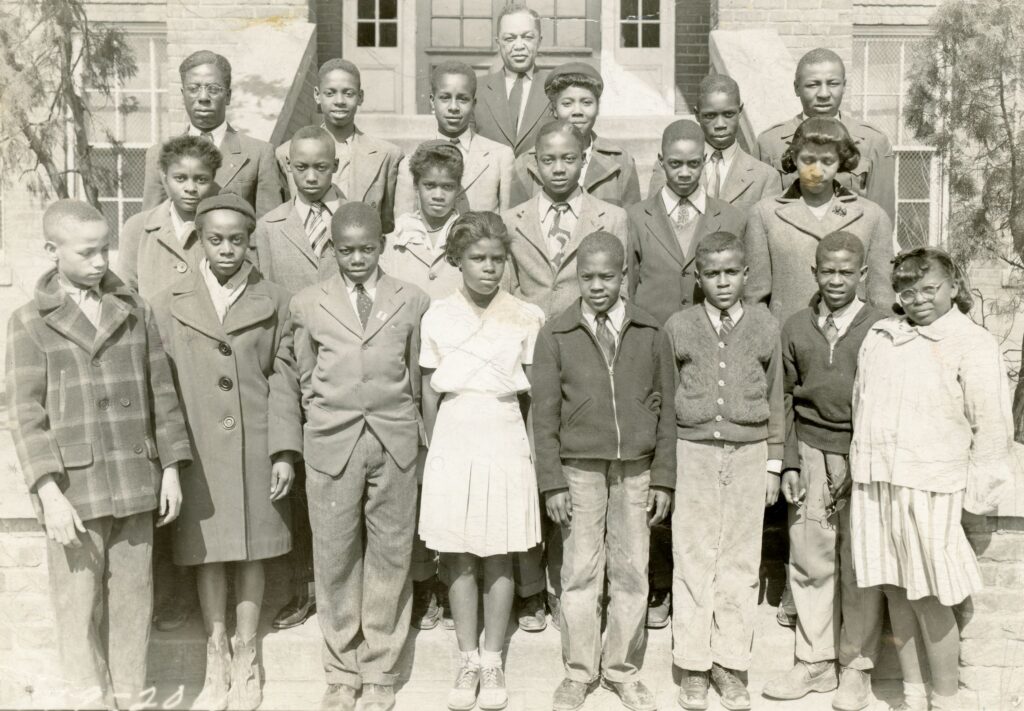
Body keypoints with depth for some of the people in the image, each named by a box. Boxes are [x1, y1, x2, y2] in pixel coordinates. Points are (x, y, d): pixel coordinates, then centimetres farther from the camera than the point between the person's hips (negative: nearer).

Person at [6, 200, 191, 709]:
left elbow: (161, 394, 9)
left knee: (133, 601, 9)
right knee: (80, 608, 4)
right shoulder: (30, 323, 1)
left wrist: (171, 467, 6)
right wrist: (49, 491, -11)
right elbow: (26, 414, -3)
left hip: (135, 485, 2)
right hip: (74, 489, -2)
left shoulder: (135, 312, 7)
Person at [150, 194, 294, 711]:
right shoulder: (169, 304, 3)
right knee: (207, 555, 7)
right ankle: (216, 665, 21)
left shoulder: (274, 303, 1)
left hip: (256, 448, 0)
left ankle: (245, 664, 22)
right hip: (196, 450, 1)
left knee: (251, 553, 8)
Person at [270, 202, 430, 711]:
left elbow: (420, 378, 7)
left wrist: (428, 443, 4)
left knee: (390, 558, 6)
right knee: (334, 560, 5)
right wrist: (286, 450, 2)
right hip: (330, 445, 0)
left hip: (395, 444, 0)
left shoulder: (412, 301, 6)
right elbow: (288, 379, 8)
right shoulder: (307, 304, 7)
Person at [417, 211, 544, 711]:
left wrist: (534, 448, 1)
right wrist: (434, 448, 8)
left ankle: (492, 663, 19)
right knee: (459, 556, 7)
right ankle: (467, 661, 20)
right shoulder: (437, 317, 1)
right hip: (454, 439, 1)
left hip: (504, 438, -1)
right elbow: (430, 393, 7)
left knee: (498, 555, 7)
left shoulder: (526, 317, -1)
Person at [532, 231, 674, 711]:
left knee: (631, 574, 7)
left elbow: (666, 409, 6)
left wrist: (663, 478, 2)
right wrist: (552, 481, -4)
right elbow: (544, 413, 1)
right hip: (580, 470, -1)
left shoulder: (651, 333, 4)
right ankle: (578, 672, 21)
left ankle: (623, 670, 24)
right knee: (580, 573, 5)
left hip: (636, 471, 1)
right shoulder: (556, 334, 1)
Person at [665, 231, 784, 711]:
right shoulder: (678, 327, 1)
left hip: (748, 455, 1)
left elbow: (775, 399, 9)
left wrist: (773, 463, 8)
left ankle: (731, 666, 19)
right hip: (693, 453, -1)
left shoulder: (765, 327, 3)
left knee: (740, 562, 7)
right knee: (693, 559, 4)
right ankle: (693, 667, 16)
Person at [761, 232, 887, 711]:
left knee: (860, 564, 4)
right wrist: (789, 462, 4)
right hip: (812, 455, 2)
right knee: (809, 560, 6)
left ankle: (857, 668, 20)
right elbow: (786, 399, 9)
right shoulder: (796, 328, 8)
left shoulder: (883, 328, -1)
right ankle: (815, 662, 21)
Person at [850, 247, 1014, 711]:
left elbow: (992, 428, -4)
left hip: (928, 490, -5)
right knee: (895, 591, 11)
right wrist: (859, 467, 16)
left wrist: (977, 493, -5)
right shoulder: (880, 335, 10)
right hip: (873, 483, 5)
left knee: (929, 600, 0)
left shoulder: (973, 344, -5)